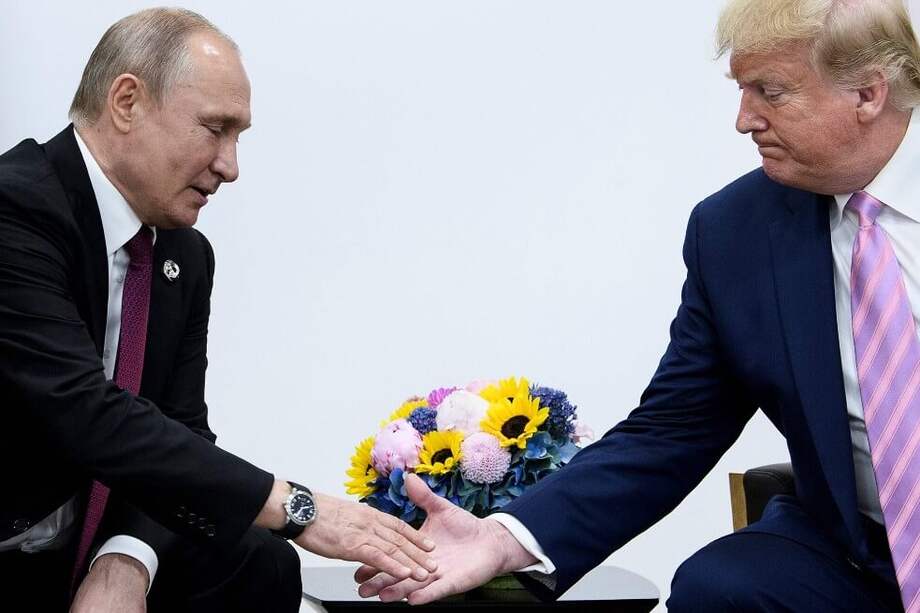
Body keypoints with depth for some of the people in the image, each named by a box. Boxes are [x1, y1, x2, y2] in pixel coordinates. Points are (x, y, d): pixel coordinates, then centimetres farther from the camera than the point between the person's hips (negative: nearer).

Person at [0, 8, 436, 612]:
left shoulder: (187, 257, 5)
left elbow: (180, 431, 2)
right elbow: (87, 414, -30)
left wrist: (126, 564, -18)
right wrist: (295, 506, -30)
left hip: (93, 547, 8)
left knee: (260, 564, -5)